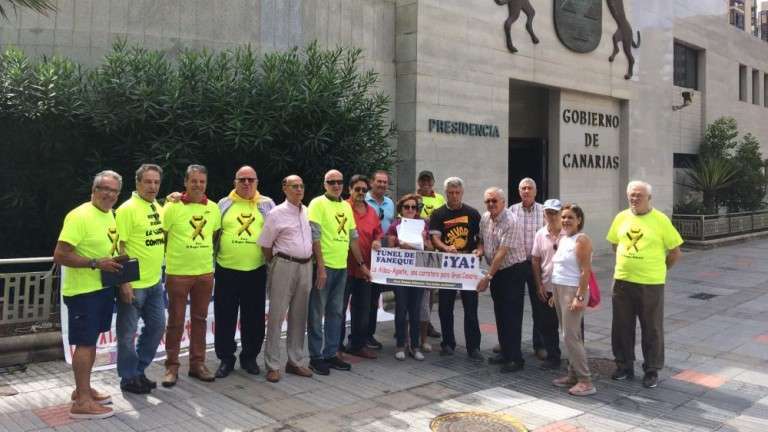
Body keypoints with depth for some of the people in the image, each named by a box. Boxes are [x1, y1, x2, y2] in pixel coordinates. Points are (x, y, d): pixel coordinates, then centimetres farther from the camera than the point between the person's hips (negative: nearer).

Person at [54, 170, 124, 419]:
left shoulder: (110, 214, 9)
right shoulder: (79, 216, -18)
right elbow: (60, 256, -22)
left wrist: (115, 263, 5)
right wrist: (96, 263, -25)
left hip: (103, 288, 9)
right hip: (83, 291, -9)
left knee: (91, 341, 16)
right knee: (85, 343, -4)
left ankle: (83, 389, 29)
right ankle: (82, 402, 4)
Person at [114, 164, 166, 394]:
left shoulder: (159, 208, 10)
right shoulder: (127, 209, -13)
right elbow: (119, 247, -16)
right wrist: (123, 282, -19)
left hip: (155, 281, 8)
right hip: (133, 284, -8)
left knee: (157, 326, 15)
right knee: (128, 333, 4)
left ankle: (139, 371, 30)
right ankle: (129, 378, 19)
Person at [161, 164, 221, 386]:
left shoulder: (213, 208, 6)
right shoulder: (173, 207, -8)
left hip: (205, 273, 4)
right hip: (178, 273, -4)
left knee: (199, 319, 12)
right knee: (175, 321, 4)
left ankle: (197, 364, 23)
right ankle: (172, 366, 15)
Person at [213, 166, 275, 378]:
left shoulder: (267, 204, 6)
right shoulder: (224, 204, 6)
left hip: (256, 271, 0)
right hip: (227, 270, 0)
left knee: (254, 318, 9)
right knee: (225, 317, 5)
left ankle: (249, 357, 24)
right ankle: (226, 358, 19)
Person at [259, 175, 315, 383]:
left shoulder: (308, 212, 11)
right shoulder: (276, 213, -5)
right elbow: (265, 244, -1)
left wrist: (311, 262, 11)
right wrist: (276, 264, 7)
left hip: (306, 266, 6)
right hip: (285, 265, -5)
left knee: (299, 315, 12)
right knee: (277, 315, -2)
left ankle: (296, 361, 22)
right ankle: (272, 365, 6)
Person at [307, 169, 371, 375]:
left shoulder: (346, 206, 14)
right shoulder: (318, 204, -7)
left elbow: (353, 237, 18)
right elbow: (314, 237, -14)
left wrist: (362, 264, 16)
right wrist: (320, 267, -19)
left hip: (341, 267, 7)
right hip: (323, 266, -7)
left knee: (336, 312, 12)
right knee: (317, 313, 2)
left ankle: (331, 353, 22)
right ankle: (316, 356, 11)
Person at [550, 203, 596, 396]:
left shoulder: (581, 240, -11)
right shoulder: (562, 239, 14)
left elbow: (585, 271, -16)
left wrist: (579, 297, -21)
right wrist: (554, 293, 16)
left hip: (573, 291, -8)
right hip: (559, 290, 8)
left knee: (571, 336, -10)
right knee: (569, 336, 12)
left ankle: (586, 381, -4)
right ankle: (573, 375, 20)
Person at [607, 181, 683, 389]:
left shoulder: (660, 220, -8)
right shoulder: (621, 218, 3)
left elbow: (675, 252, -3)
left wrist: (658, 270, 5)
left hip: (650, 284, -4)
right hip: (622, 281, 4)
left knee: (652, 330, 7)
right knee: (622, 327, 12)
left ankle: (652, 371, 21)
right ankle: (625, 366, 27)